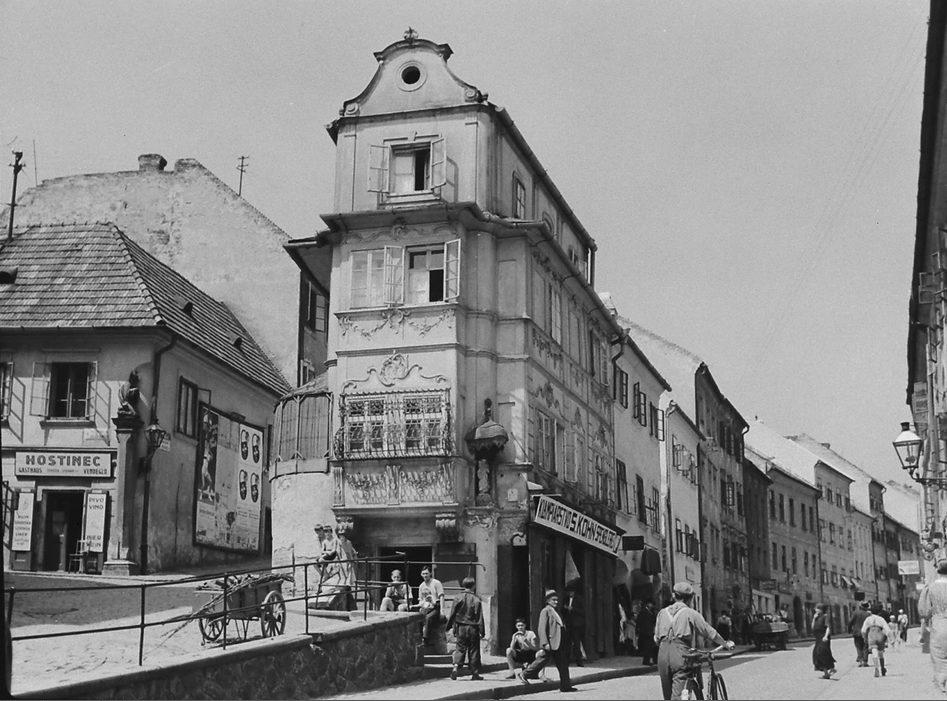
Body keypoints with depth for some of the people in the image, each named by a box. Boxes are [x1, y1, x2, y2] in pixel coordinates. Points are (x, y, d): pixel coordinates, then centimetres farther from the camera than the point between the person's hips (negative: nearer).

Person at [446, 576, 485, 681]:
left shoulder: (458, 598, -3)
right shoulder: (477, 600, -7)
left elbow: (452, 614, 1)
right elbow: (480, 617, -5)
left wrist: (449, 626, 12)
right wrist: (482, 631, 0)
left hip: (461, 628, 1)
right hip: (473, 628, -1)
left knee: (460, 648, 9)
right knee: (473, 650, 7)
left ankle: (456, 666, -14)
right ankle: (475, 673, 10)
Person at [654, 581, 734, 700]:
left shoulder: (662, 613, 13)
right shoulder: (691, 613, 0)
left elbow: (656, 638, 15)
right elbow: (709, 631, 7)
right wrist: (726, 643, 21)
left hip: (663, 655, 5)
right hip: (680, 655, -4)